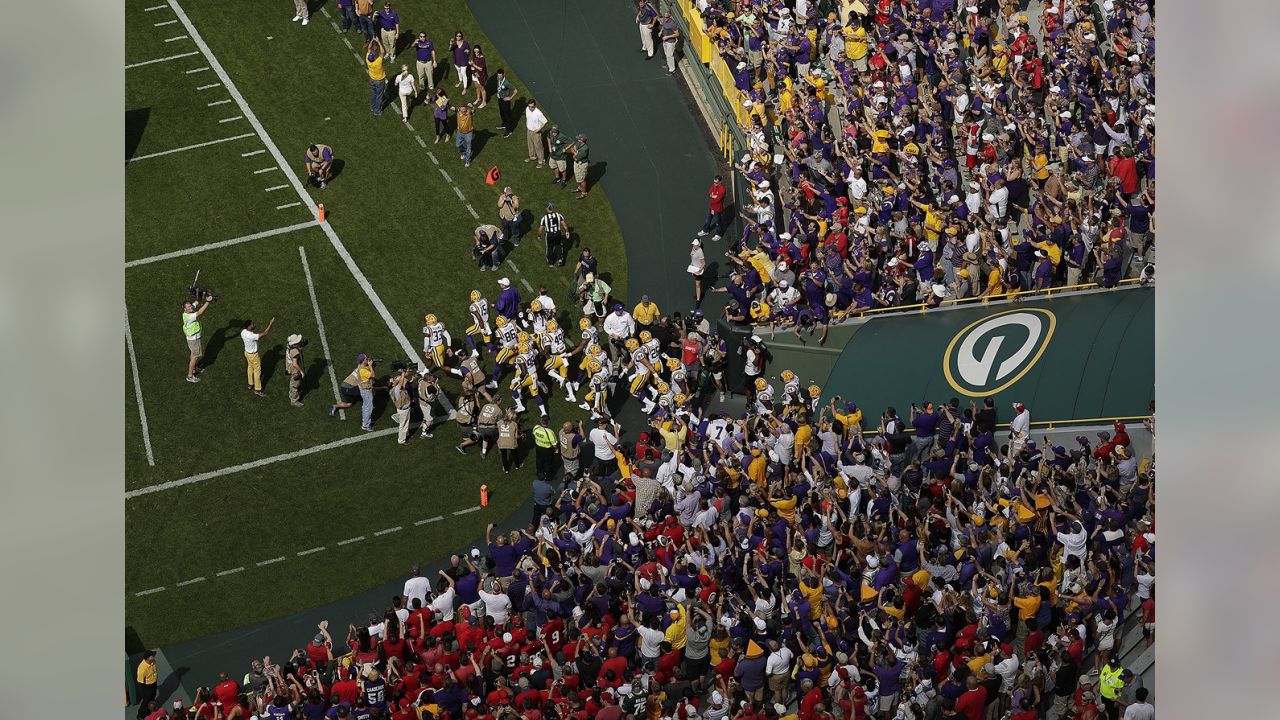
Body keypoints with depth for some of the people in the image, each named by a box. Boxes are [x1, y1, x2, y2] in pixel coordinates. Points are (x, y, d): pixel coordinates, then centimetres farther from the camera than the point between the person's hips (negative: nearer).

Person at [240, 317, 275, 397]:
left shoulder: (243, 332, -14)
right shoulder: (252, 336, -40)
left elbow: (241, 337, 10)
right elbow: (264, 334, -38)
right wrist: (271, 323, -35)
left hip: (247, 352, 8)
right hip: (253, 355, -8)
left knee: (250, 367, 28)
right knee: (257, 371, 7)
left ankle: (251, 384, 46)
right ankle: (257, 390, 18)